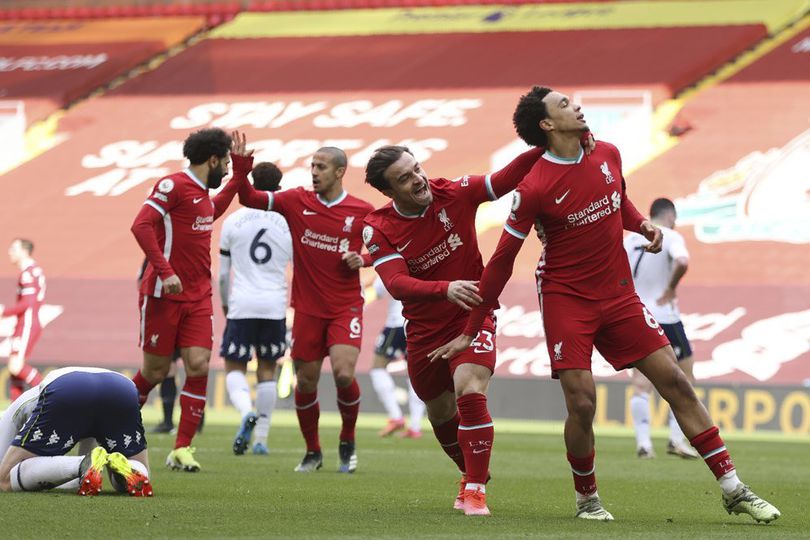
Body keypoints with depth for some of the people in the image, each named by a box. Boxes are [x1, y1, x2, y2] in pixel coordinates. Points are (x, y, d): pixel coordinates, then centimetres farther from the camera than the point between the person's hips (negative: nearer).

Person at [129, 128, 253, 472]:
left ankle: (182, 449, -5)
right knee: (155, 372, 2)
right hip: (164, 294, -7)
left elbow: (216, 209, 38)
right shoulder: (173, 185, -12)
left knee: (199, 366, -7)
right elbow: (141, 225, -20)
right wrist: (164, 270, -27)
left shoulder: (204, 193, 14)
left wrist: (242, 166, 32)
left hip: (198, 297, 7)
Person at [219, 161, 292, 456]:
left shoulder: (233, 221, 1)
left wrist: (225, 303, 22)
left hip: (241, 306, -1)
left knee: (235, 367, 7)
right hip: (275, 306, 1)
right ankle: (261, 439, 11)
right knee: (267, 370, 12)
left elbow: (223, 272, 8)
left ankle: (247, 412, -23)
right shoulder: (289, 224, 1)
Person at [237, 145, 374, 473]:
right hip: (307, 308, 2)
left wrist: (362, 259, -10)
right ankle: (312, 452, 25)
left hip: (345, 307, -2)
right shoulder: (297, 202, 1)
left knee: (343, 374, -19)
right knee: (306, 383, 4)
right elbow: (249, 199, 0)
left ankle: (348, 442, 8)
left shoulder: (363, 212, -3)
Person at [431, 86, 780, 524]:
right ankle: (586, 498, 12)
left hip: (618, 295, 5)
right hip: (566, 301, -5)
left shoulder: (608, 156, 2)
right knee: (582, 405, -14)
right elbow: (501, 262, -10)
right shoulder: (534, 188, -15)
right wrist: (470, 332, -9)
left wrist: (642, 225, 2)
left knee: (676, 383, -1)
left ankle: (732, 490, 3)